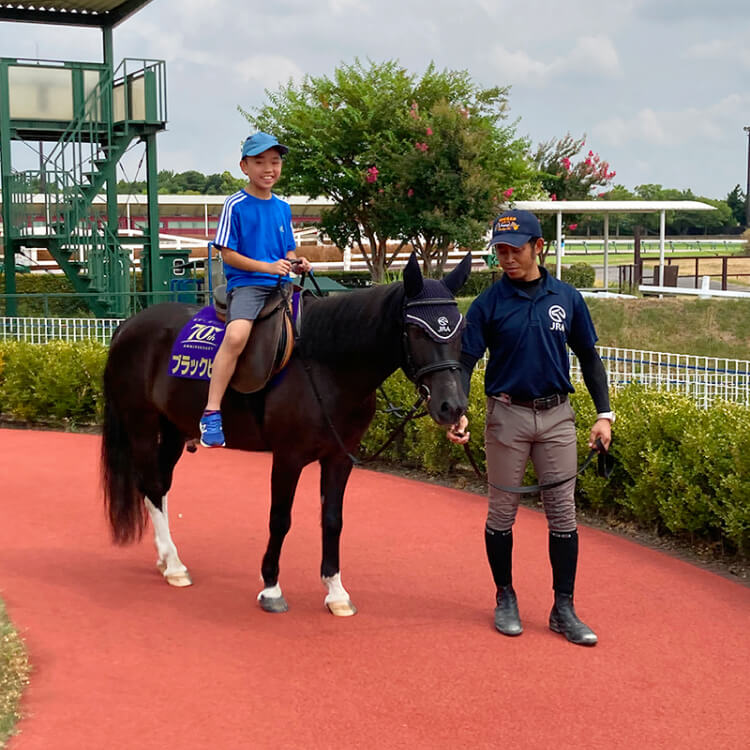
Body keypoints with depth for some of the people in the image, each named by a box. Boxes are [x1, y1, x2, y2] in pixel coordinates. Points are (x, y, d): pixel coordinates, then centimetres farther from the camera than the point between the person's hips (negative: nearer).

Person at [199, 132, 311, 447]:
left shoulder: (283, 208, 15)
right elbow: (227, 253, -5)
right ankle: (211, 413, -27)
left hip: (281, 285, 7)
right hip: (246, 283, -6)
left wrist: (297, 264, -1)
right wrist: (268, 267, -14)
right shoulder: (235, 205, -2)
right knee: (236, 336, -32)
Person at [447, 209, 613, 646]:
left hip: (557, 416, 2)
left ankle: (564, 610, 11)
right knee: (502, 513, 7)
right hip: (507, 416, -2)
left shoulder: (567, 298, 2)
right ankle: (506, 598, 23)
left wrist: (604, 414, 3)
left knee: (563, 514, 3)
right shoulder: (489, 304, -5)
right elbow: (465, 361, -7)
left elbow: (589, 357, 9)